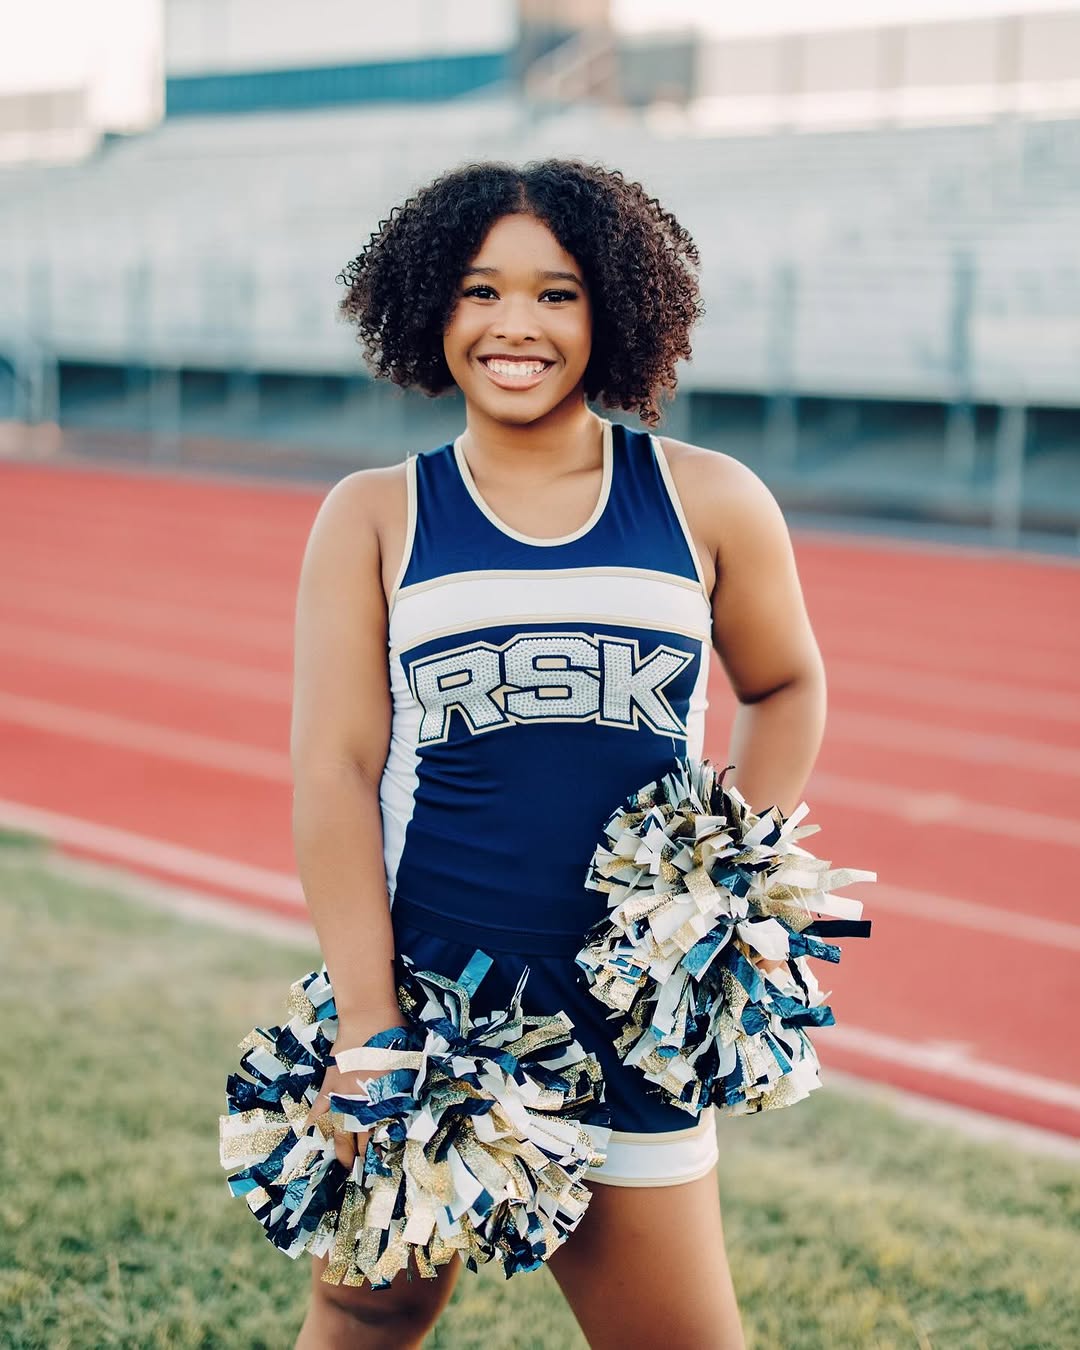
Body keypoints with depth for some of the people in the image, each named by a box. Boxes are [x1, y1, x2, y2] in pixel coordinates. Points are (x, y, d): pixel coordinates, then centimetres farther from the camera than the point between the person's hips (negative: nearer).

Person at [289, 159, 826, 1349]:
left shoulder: (708, 503, 5)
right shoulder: (374, 517, 3)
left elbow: (785, 686, 20)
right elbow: (334, 768, -3)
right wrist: (368, 1024, -11)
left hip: (631, 1020, 1)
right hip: (421, 985, 0)